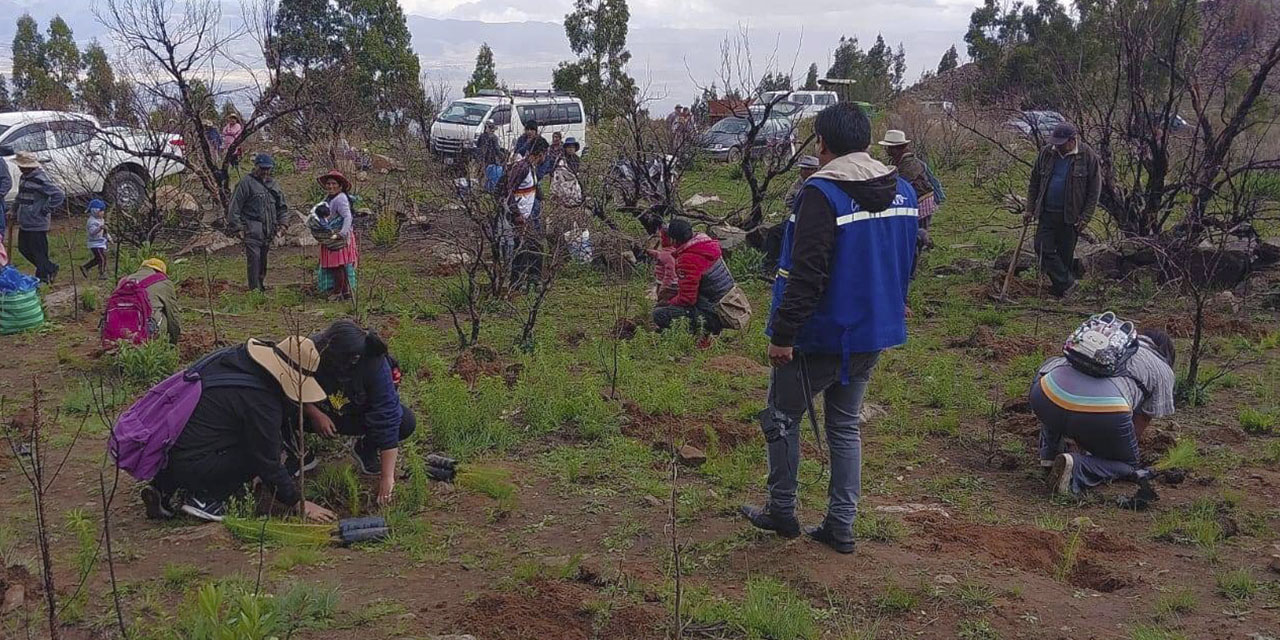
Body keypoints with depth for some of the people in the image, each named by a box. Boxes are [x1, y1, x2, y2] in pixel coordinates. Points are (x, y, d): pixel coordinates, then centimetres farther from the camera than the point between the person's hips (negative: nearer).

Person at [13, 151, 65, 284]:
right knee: (24, 249, 15)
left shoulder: (41, 180, -18)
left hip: (37, 224, -10)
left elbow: (59, 195, -21)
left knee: (38, 252, -3)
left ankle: (43, 276, 11)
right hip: (24, 223, 10)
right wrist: (15, 205, 16)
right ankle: (50, 269, 25)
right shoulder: (23, 178, 12)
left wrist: (46, 209, -19)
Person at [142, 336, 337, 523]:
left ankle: (163, 487, 17)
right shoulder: (260, 401, -19)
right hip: (191, 468, -8)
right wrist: (300, 503, -4)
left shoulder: (228, 357, 7)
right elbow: (268, 463, -13)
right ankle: (206, 499, -2)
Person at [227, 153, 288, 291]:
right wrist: (237, 227, -8)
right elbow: (235, 206, -4)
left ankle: (262, 285, 18)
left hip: (268, 230, 6)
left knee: (264, 259, 9)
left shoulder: (273, 184, 18)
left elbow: (281, 206, 28)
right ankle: (254, 289, -13)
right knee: (254, 258, -13)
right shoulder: (246, 182, -2)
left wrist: (281, 222, 15)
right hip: (252, 230, -6)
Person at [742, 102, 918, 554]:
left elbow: (806, 274, -24)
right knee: (846, 427, 16)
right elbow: (906, 263, 14)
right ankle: (841, 526, 19)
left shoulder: (822, 194, -20)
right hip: (874, 334, 7)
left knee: (782, 419, 12)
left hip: (821, 335, -7)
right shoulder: (903, 192, 5)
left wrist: (783, 334, -19)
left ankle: (782, 512, 22)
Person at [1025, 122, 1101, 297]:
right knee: (1043, 248, -5)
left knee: (1065, 254, 5)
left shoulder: (1087, 156, -7)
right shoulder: (1046, 153, 2)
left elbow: (1094, 189, -4)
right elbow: (1034, 182, 10)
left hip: (1071, 216, -3)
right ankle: (1066, 281, 3)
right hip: (1047, 212, 3)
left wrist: (1086, 217, -8)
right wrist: (1030, 208, 6)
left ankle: (1062, 285, 18)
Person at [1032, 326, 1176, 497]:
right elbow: (1142, 420, 28)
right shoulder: (1164, 371, 26)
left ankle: (1049, 454, 29)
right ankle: (1077, 467, -6)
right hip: (1102, 415, -3)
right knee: (1128, 466, 25)